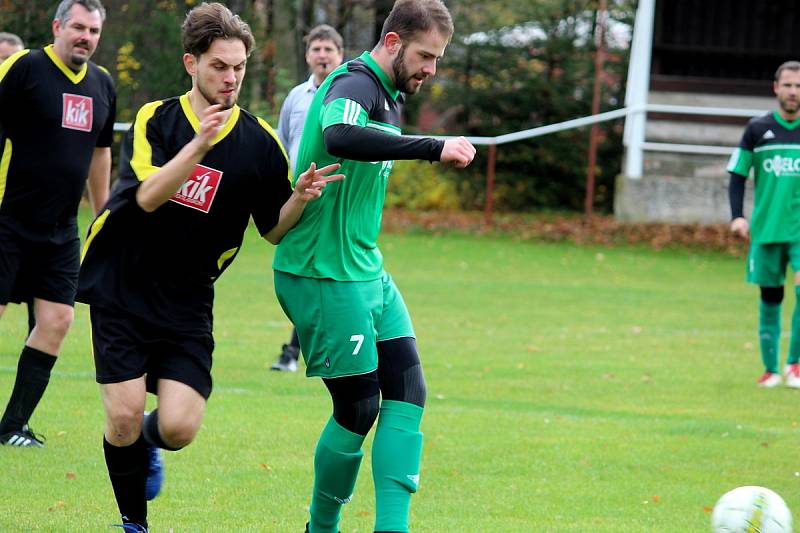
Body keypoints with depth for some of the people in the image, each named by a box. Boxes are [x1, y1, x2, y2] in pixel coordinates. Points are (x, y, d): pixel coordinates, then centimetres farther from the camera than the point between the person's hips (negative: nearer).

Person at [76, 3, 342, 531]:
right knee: (124, 416, -10)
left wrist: (300, 196, -17)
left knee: (179, 427, -11)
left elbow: (274, 229, 3)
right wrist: (199, 144, -35)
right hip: (121, 290, -1)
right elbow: (147, 196, -22)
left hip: (187, 304, 1)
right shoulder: (154, 119, -6)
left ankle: (149, 437, 27)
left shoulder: (260, 142, -3)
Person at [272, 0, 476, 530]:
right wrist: (433, 147, -41)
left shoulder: (388, 95, 14)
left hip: (366, 272, 10)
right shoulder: (355, 85, -17)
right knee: (358, 410, -3)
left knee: (407, 395, 1)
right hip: (323, 276, -10)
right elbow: (339, 135, -41)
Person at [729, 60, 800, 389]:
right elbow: (738, 174, 7)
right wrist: (737, 216, -5)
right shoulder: (758, 129, 5)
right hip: (765, 228, 1)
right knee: (770, 299, 5)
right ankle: (770, 369, 15)